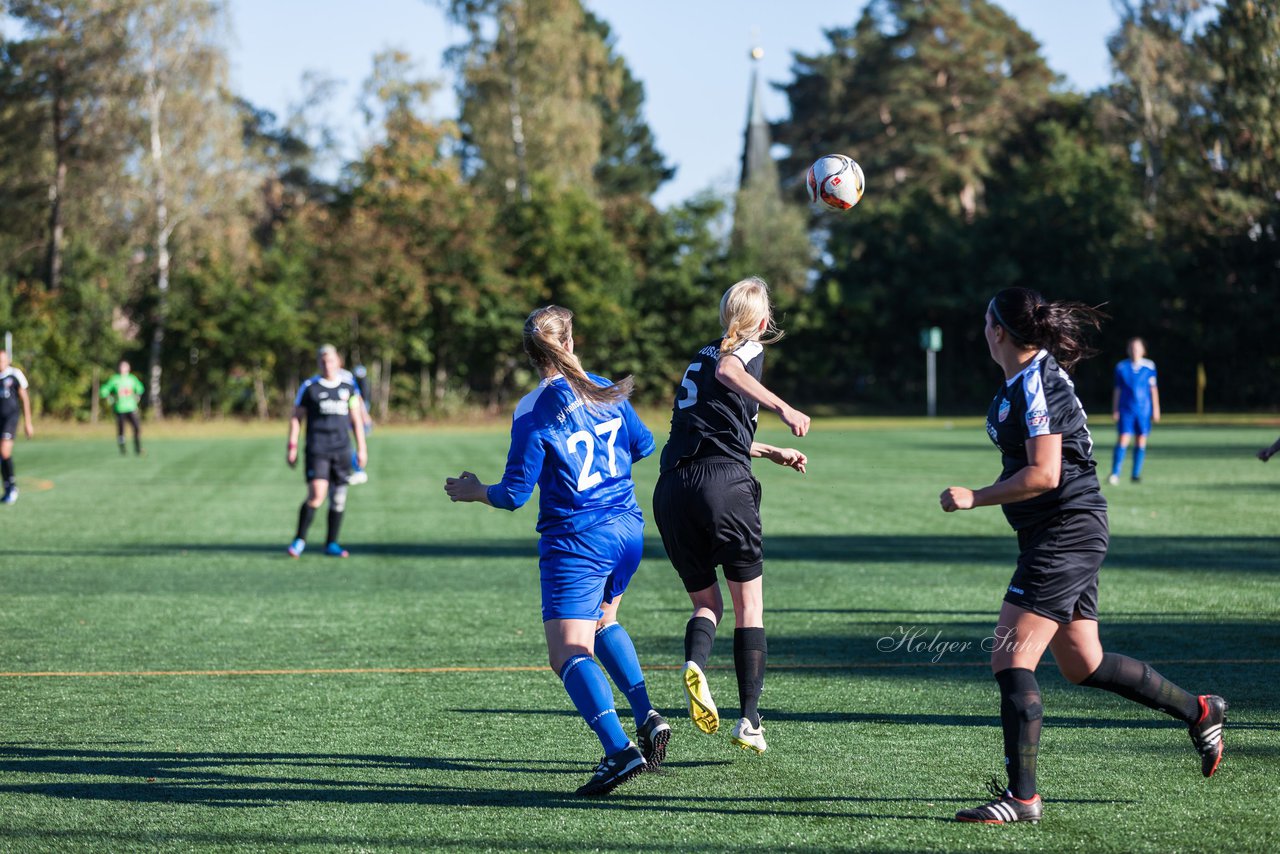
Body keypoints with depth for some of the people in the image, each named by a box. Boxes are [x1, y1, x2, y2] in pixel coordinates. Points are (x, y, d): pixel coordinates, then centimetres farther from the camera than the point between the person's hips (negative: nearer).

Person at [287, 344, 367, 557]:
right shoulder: (309, 387, 2)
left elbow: (356, 419, 17)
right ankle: (299, 539, -4)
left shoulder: (348, 387, 10)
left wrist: (361, 448, 12)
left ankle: (331, 544, 14)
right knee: (316, 494, -17)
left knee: (339, 498, 4)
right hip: (317, 449, -4)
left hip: (342, 450, 4)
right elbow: (296, 418, 5)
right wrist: (292, 448, -2)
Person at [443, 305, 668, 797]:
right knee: (603, 620, 30)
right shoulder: (607, 392, 4)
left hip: (574, 543, -7)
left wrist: (473, 491, 9)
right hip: (627, 531, 7)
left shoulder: (532, 412, -13)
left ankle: (619, 750, -28)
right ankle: (646, 716, 15)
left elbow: (514, 494, -11)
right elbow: (643, 446, 19)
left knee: (569, 653, -9)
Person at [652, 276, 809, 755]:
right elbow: (727, 372, -18)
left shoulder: (702, 354, 29)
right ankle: (749, 722, 0)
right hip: (723, 483, -6)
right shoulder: (749, 347, 7)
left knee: (706, 603, 16)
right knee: (749, 605, 6)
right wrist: (783, 408, -29)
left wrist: (773, 453, 53)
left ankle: (695, 664, -16)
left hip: (672, 489, 6)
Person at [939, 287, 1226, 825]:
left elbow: (1044, 475, -23)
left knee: (1011, 658, -12)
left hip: (1064, 533, -10)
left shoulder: (1036, 383, -18)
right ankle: (1199, 712, 29)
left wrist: (975, 498, -20)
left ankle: (1021, 796, -10)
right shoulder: (1027, 378, 12)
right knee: (1083, 665, 16)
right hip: (1073, 534, 10)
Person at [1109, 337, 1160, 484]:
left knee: (1141, 442, 3)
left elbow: (1153, 389, 8)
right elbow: (1117, 390, 7)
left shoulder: (1149, 367, 3)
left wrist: (1156, 410, 6)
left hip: (1144, 410, 1)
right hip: (1126, 410, -1)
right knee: (1123, 440, -11)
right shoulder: (1121, 367, 3)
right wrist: (1114, 410, 4)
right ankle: (1115, 474, -11)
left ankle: (1136, 474, 13)